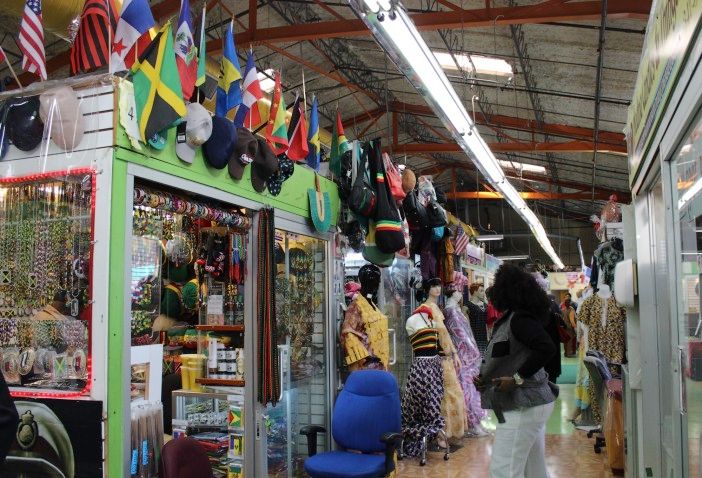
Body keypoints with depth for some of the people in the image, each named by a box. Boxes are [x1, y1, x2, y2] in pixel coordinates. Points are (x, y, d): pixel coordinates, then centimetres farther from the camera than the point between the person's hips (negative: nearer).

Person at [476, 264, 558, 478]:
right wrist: (484, 379, 4)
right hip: (529, 404, 10)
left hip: (523, 406, -10)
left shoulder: (520, 318, -14)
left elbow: (547, 348, -27)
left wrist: (517, 379, -23)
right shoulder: (508, 320, 14)